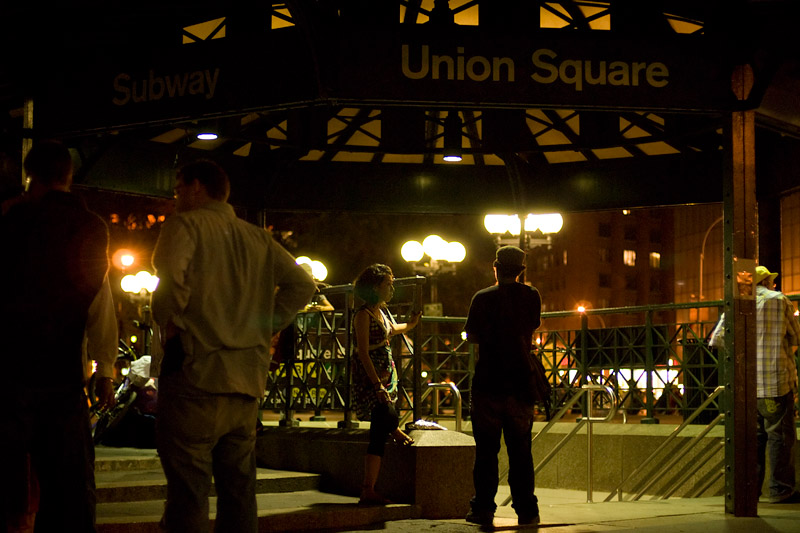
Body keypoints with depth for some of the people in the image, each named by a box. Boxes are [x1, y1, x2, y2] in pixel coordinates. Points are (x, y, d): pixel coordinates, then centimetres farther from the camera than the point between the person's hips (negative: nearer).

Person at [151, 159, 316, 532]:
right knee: (239, 490, 12)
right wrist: (264, 327, 15)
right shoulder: (257, 238, 17)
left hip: (196, 373, -6)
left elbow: (170, 275, -20)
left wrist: (169, 323, -6)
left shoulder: (185, 225, -1)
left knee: (188, 490, -6)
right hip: (248, 380, 6)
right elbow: (301, 285, 15)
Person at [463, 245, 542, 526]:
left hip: (488, 384, -2)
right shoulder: (531, 296, 1)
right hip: (520, 384, 2)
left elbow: (472, 335, 1)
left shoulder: (483, 298, -5)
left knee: (486, 450, 4)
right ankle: (526, 509, 8)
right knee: (520, 450, 8)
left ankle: (483, 508, 3)